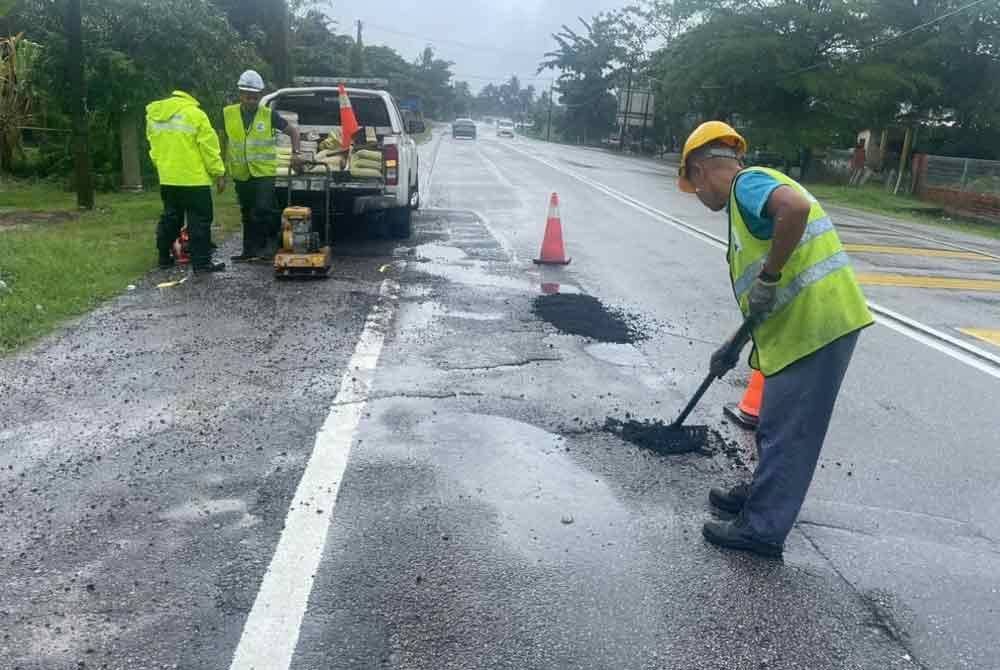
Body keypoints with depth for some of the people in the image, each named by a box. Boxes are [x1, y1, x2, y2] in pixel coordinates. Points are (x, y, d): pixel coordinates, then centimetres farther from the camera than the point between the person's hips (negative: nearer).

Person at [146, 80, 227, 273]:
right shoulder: (194, 113, -11)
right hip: (193, 178, -7)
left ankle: (164, 258, 23)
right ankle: (201, 261, -3)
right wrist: (219, 173, -6)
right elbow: (209, 146, -12)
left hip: (167, 178, 7)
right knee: (199, 220, -2)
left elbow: (154, 146, 15)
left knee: (170, 218, 17)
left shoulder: (154, 114, 10)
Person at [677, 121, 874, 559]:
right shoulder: (753, 194, 21)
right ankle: (762, 494, 39)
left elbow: (796, 207, -33)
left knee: (785, 431, 0)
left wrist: (768, 277, -23)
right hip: (814, 322, 10)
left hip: (815, 324, -10)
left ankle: (762, 529, 11)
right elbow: (769, 295, 25)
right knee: (779, 424, 22)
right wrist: (735, 346, 27)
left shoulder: (746, 183, -8)